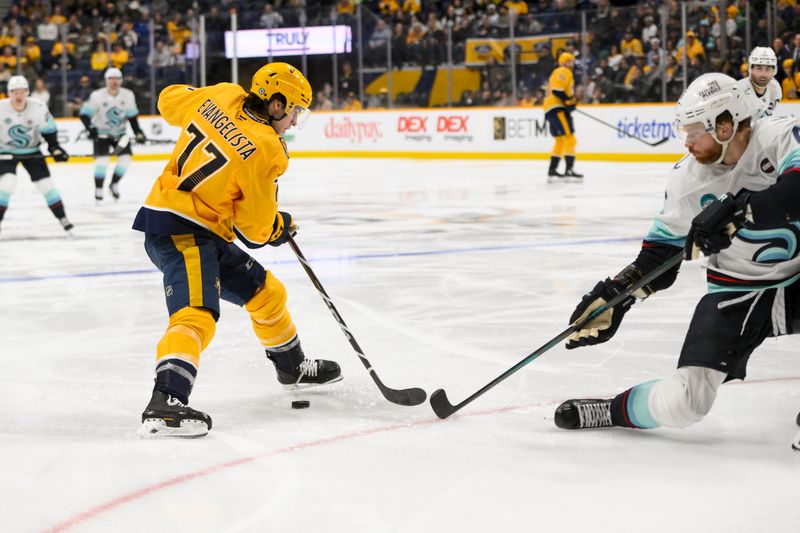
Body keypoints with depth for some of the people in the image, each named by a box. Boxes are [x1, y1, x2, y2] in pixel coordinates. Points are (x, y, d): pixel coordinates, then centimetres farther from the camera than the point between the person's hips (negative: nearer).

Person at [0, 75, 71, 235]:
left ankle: (62, 218, 11)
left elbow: (49, 129, -3)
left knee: (46, 184, -1)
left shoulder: (39, 108, -18)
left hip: (31, 151, 2)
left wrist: (55, 147, -8)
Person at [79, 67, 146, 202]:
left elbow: (132, 116, -3)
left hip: (120, 133, 4)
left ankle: (114, 184, 15)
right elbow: (84, 114, -18)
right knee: (102, 160, -18)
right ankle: (98, 189, -3)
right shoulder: (97, 96, -20)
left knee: (125, 158, -8)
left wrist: (138, 133, -10)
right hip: (101, 133, -4)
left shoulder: (128, 95, -11)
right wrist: (90, 128, -32)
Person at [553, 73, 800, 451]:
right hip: (735, 292, 2)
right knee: (684, 401, -11)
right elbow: (660, 253, 2)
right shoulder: (688, 177, -5)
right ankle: (613, 411, 19)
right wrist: (614, 296, -9)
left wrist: (737, 210, -44)